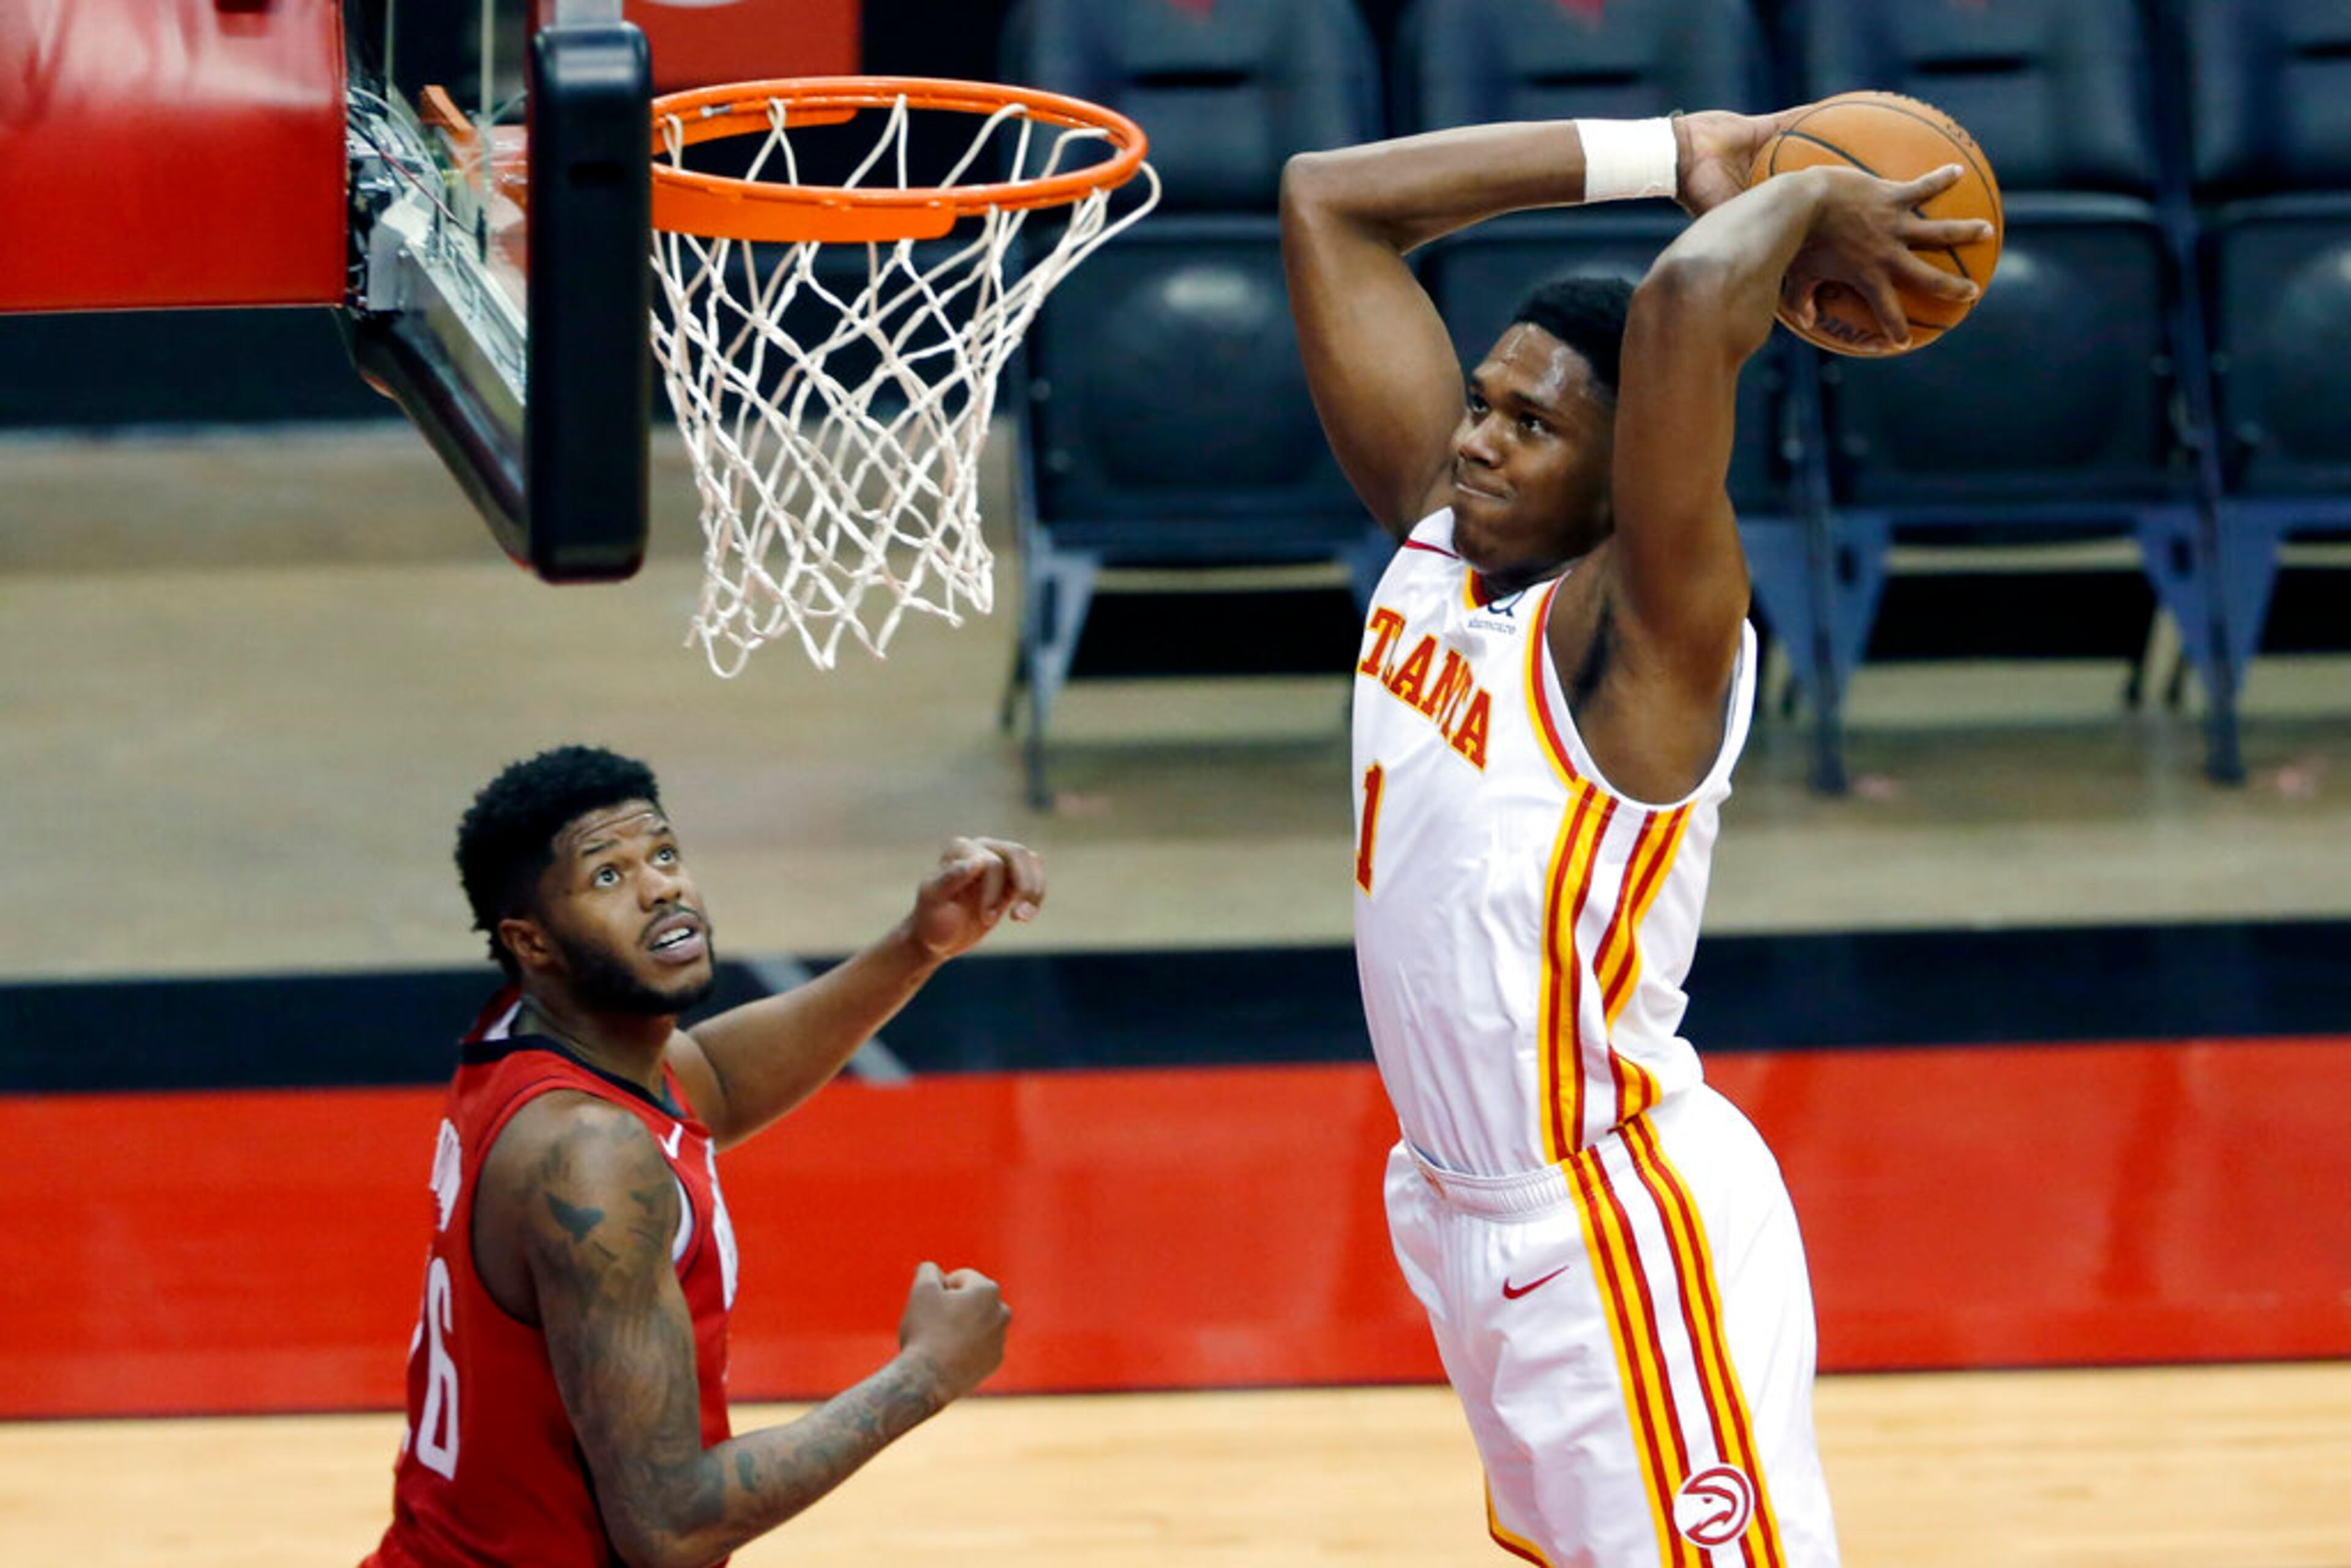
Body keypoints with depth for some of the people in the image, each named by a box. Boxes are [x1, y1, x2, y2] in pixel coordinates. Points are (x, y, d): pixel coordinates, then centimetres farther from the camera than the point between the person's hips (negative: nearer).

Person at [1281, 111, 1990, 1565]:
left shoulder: (1646, 626, -21)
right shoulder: (1436, 535, -1)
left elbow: (1688, 300, -39)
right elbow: (1328, 201, 1)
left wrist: (1803, 205, -19)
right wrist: (1672, 156, -1)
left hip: (1621, 1234, -8)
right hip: (1466, 1210, 9)